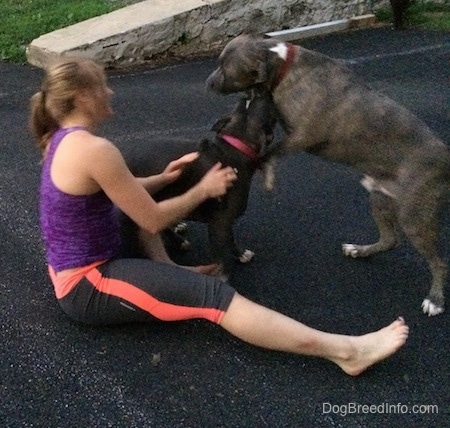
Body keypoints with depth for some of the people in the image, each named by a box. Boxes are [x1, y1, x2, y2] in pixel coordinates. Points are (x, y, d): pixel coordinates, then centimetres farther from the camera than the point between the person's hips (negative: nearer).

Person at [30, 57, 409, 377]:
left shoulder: (63, 138, 6)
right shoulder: (94, 150, -23)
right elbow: (153, 222, -17)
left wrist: (162, 178, 7)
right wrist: (203, 190, -4)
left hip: (75, 268, 10)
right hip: (87, 286, -10)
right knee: (212, 296, -21)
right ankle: (344, 350, -24)